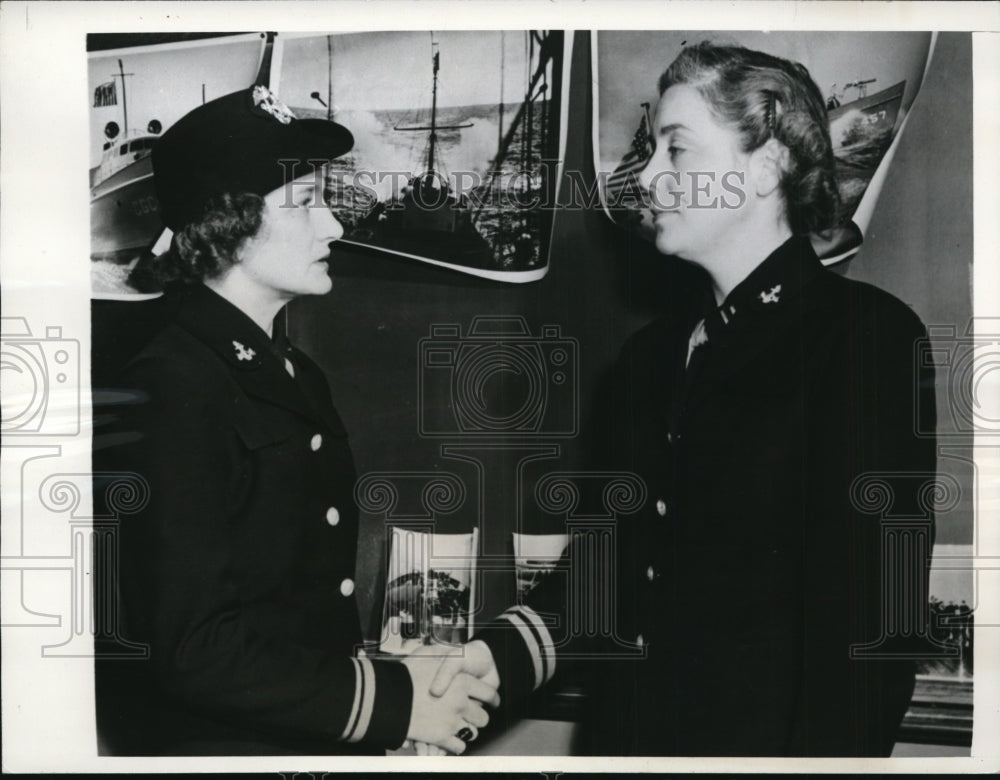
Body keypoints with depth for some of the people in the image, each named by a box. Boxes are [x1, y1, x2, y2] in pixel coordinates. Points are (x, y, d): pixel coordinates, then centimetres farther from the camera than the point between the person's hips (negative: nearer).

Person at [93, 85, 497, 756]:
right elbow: (193, 650, -20)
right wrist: (391, 700, -18)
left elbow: (317, 587, 10)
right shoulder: (173, 391, -18)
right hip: (218, 742, -7)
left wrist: (418, 670, -2)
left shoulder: (298, 374, 8)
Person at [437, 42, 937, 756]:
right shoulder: (653, 351, 8)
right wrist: (502, 653, -2)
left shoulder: (869, 339, -12)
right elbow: (615, 560, 10)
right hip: (629, 732, 6)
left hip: (766, 739, -6)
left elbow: (869, 615, -16)